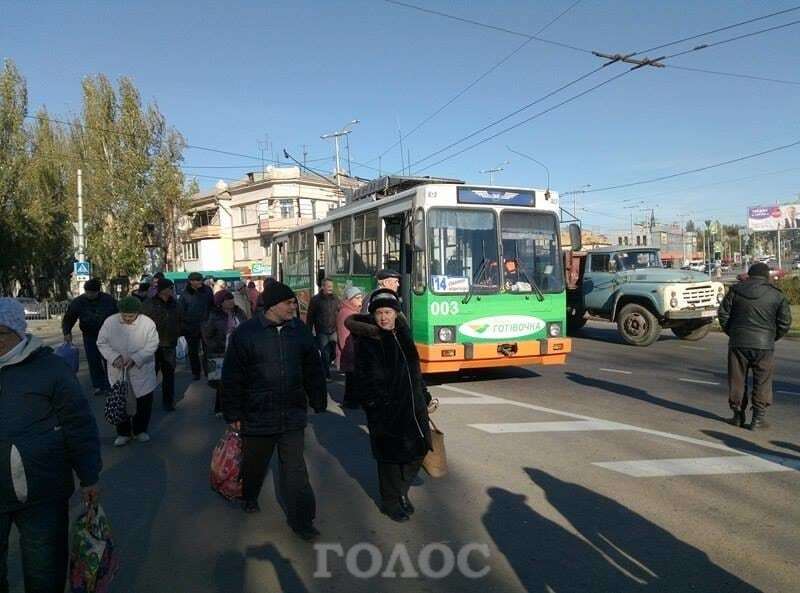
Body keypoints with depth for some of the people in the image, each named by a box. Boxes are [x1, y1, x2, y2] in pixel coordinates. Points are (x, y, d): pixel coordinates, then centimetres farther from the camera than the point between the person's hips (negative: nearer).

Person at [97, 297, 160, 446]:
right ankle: (123, 433, 29)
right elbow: (101, 343, -1)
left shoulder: (148, 323, -13)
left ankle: (140, 430, 32)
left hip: (141, 371, -1)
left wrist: (134, 358, -22)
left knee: (144, 403, 10)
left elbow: (152, 345, -12)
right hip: (118, 372, 1)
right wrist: (114, 357, -16)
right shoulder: (110, 322, -8)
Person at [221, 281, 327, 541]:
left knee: (295, 468, 4)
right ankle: (249, 497, 49)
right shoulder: (246, 333, -10)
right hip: (256, 415, -1)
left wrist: (319, 402, 9)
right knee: (255, 463, 20)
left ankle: (301, 520, 15)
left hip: (293, 415, 2)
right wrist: (233, 414, -6)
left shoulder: (300, 330, 0)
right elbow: (232, 377, -7)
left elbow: (313, 370, 8)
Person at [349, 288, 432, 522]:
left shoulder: (403, 334, 8)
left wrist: (425, 397, 19)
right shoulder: (368, 342, -12)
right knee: (391, 457, 6)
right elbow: (366, 380, -15)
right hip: (386, 412, -6)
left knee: (417, 452, 14)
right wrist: (376, 405, -22)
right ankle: (391, 502, 28)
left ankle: (401, 492, 38)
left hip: (413, 408, 6)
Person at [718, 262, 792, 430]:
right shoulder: (777, 295, -1)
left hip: (738, 343, 1)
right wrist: (772, 337, 16)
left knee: (737, 380, 11)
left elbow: (723, 314, 3)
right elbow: (785, 322, 0)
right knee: (762, 382, 8)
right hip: (764, 345, -1)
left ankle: (738, 415, 18)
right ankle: (758, 419, 8)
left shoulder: (735, 291, 1)